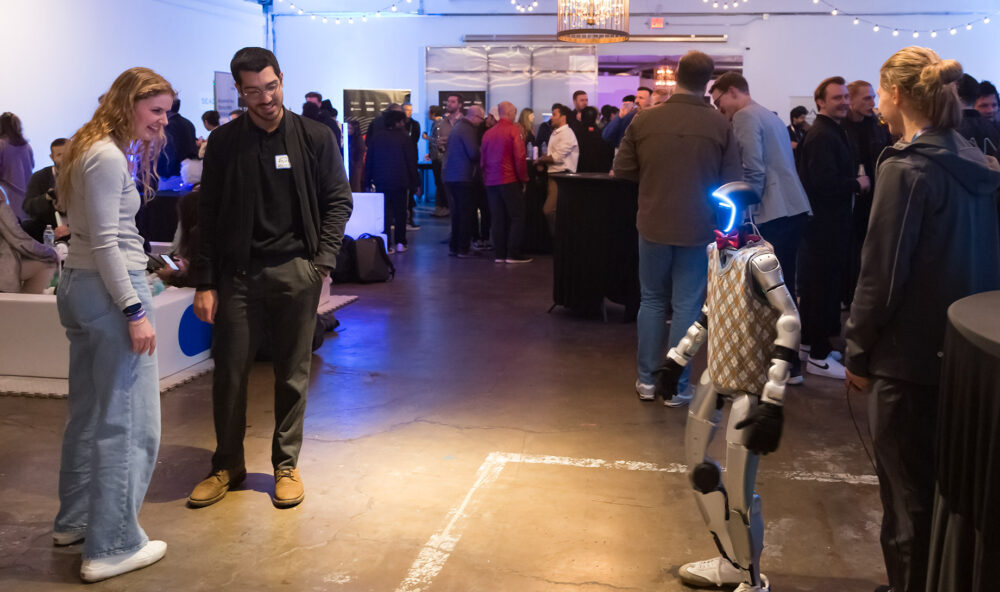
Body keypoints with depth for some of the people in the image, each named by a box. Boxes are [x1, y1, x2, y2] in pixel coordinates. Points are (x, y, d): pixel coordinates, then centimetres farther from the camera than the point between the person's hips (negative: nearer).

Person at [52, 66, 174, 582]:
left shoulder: (95, 150, 16)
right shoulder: (109, 158, -14)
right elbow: (105, 243, -19)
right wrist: (134, 310, -20)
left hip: (79, 286, 11)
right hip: (109, 289, -11)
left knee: (90, 412, 19)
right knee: (128, 421, -5)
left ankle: (75, 520, 32)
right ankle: (112, 547, 1)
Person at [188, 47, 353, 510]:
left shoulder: (315, 138, 1)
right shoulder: (224, 142, 3)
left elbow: (338, 201, 3)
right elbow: (208, 216, 3)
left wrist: (322, 260, -8)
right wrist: (204, 283, -2)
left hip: (296, 271, 0)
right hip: (238, 272, 1)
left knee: (293, 375, 7)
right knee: (229, 372, 4)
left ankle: (286, 464, 22)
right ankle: (227, 464, 22)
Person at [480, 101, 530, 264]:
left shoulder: (488, 133, 9)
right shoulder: (514, 130, -8)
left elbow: (482, 159, 13)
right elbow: (520, 156, -13)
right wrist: (523, 178, -4)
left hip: (491, 182, 6)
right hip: (510, 180, -6)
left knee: (497, 219, 9)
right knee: (517, 217, 1)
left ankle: (499, 254, 10)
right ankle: (513, 254, -3)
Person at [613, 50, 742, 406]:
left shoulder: (644, 120, -6)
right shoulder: (720, 125, -10)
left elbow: (623, 170, 2)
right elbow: (732, 183, -6)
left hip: (653, 226, 2)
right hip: (698, 229, -1)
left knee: (652, 301, 15)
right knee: (687, 306, 6)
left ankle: (647, 380, 19)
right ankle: (677, 387, 10)